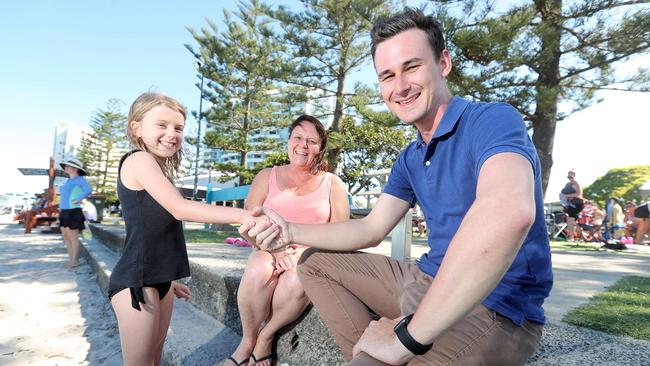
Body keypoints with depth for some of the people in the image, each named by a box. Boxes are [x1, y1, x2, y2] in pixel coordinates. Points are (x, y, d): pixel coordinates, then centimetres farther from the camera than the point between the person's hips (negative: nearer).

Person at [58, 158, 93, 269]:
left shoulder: (80, 179, -9)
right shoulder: (68, 181, 16)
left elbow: (89, 191, -26)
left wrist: (78, 200, -21)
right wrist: (61, 205, 20)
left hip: (73, 213, -9)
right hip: (64, 213, 9)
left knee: (73, 237, -4)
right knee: (66, 237, 10)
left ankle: (75, 261, 3)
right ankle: (72, 260, 17)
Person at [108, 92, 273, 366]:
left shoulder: (156, 169, 17)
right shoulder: (139, 159, -11)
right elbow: (180, 208, -24)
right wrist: (241, 215, -31)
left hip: (156, 280, 9)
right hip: (135, 282, -9)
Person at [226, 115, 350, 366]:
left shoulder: (332, 184, 9)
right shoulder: (267, 177, 11)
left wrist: (302, 253, -16)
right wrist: (275, 250, -17)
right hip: (269, 251, 1)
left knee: (298, 279, -35)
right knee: (258, 270, -33)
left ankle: (266, 336, -7)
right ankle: (248, 340, -8)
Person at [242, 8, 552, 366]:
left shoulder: (492, 120, -17)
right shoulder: (409, 159, 10)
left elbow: (510, 213, -37)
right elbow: (371, 229, 11)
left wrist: (407, 336, -32)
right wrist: (292, 230, -5)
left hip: (495, 310, -8)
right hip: (428, 283, 9)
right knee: (316, 262, 12)